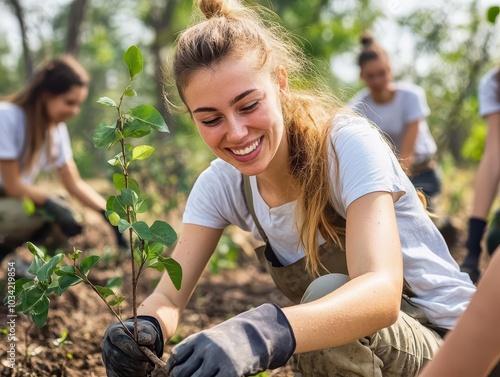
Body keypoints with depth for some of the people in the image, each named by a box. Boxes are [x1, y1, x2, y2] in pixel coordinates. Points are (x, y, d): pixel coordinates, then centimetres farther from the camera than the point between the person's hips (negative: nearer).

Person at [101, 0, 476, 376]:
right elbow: (169, 296, -11)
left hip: (438, 334, -4)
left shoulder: (348, 144, -25)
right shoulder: (220, 184, -8)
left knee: (326, 292, -34)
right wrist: (144, 330, -35)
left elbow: (381, 292, -38)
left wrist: (264, 331, -56)